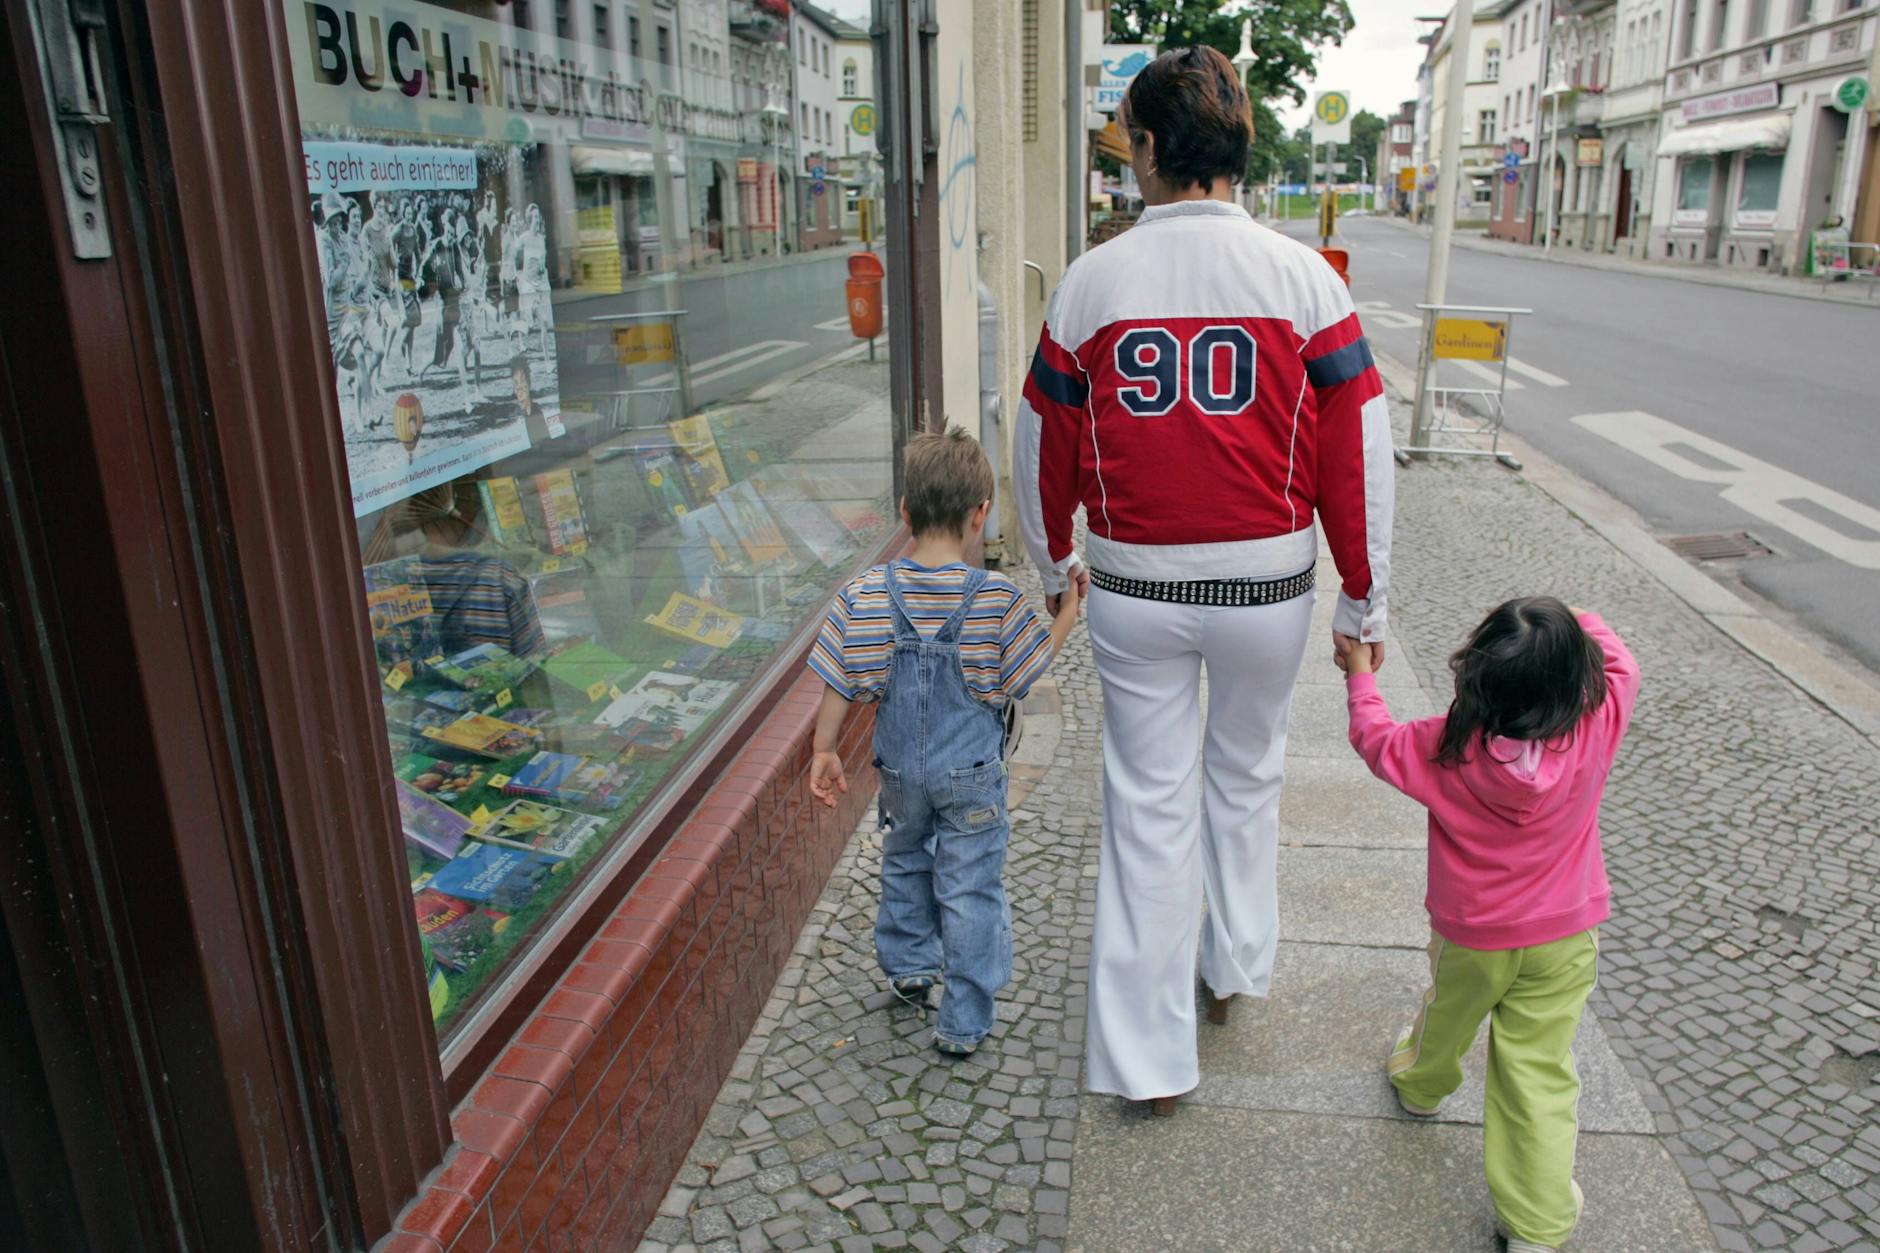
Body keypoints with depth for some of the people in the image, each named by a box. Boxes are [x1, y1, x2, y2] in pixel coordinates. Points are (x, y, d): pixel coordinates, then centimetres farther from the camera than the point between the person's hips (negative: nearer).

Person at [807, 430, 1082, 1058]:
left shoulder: (866, 594, -12)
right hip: (971, 773, -3)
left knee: (906, 860, 28)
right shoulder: (995, 597, -19)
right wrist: (1068, 615, 5)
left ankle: (909, 964, 45)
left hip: (900, 768, 3)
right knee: (971, 888, 9)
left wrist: (825, 750, 7)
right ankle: (964, 1023, 18)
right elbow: (1024, 671, -8)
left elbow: (840, 683, -6)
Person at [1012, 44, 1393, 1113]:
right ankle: (1235, 967, 44)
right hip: (1268, 585, 0)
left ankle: (1150, 1057, 20)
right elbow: (1359, 453, -7)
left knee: (1150, 804, 11)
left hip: (1134, 590, 0)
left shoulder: (1092, 281, -6)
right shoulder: (1303, 277, -8)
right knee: (1246, 777, 24)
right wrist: (1365, 601, 5)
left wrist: (1055, 559, 21)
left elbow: (1043, 448, 3)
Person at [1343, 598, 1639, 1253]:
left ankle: (1421, 1081, 58)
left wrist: (1360, 676, 9)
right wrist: (1575, 623, 16)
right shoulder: (1596, 729, -22)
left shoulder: (1449, 747, -25)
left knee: (1448, 1014, 28)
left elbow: (1377, 739, -7)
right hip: (1564, 940, 0)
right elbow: (1617, 663, -1)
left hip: (1470, 936, 0)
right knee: (1542, 1075, 9)